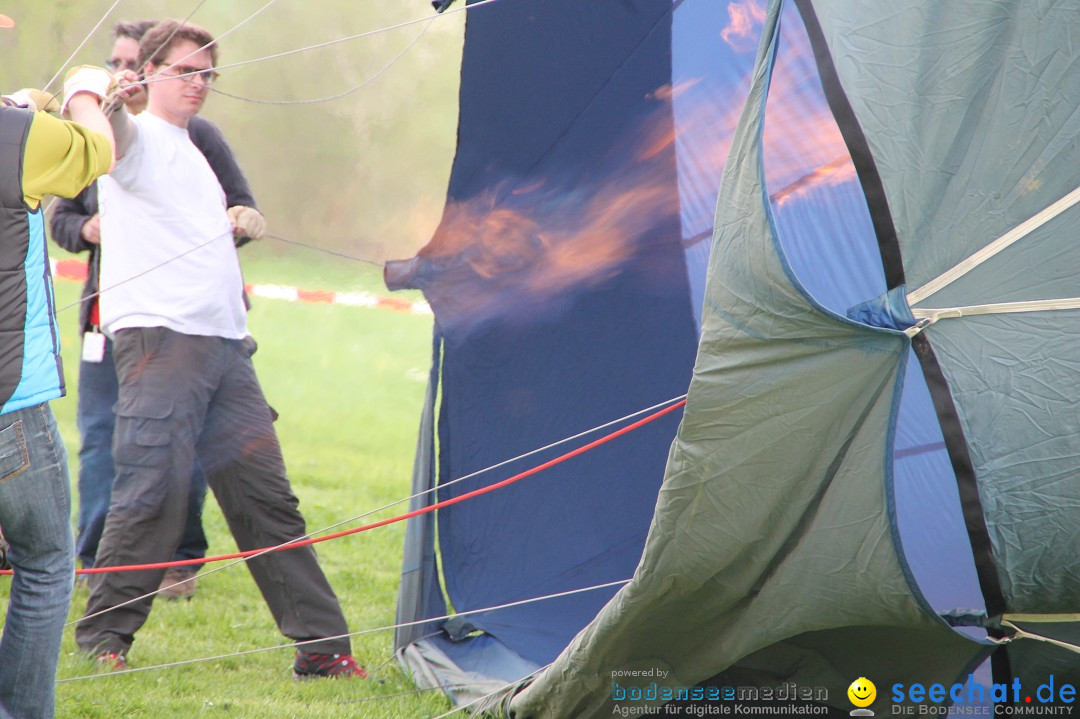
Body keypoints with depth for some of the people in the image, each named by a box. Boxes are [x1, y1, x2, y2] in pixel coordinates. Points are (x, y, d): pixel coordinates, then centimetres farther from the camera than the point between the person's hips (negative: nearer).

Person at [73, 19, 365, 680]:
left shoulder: (191, 153, 26)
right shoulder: (139, 137, -1)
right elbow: (103, 126, -26)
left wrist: (232, 226, 21)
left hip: (225, 343, 8)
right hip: (159, 334, -8)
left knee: (268, 498, 6)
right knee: (153, 496, -11)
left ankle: (321, 645, 7)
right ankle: (103, 638, 1)